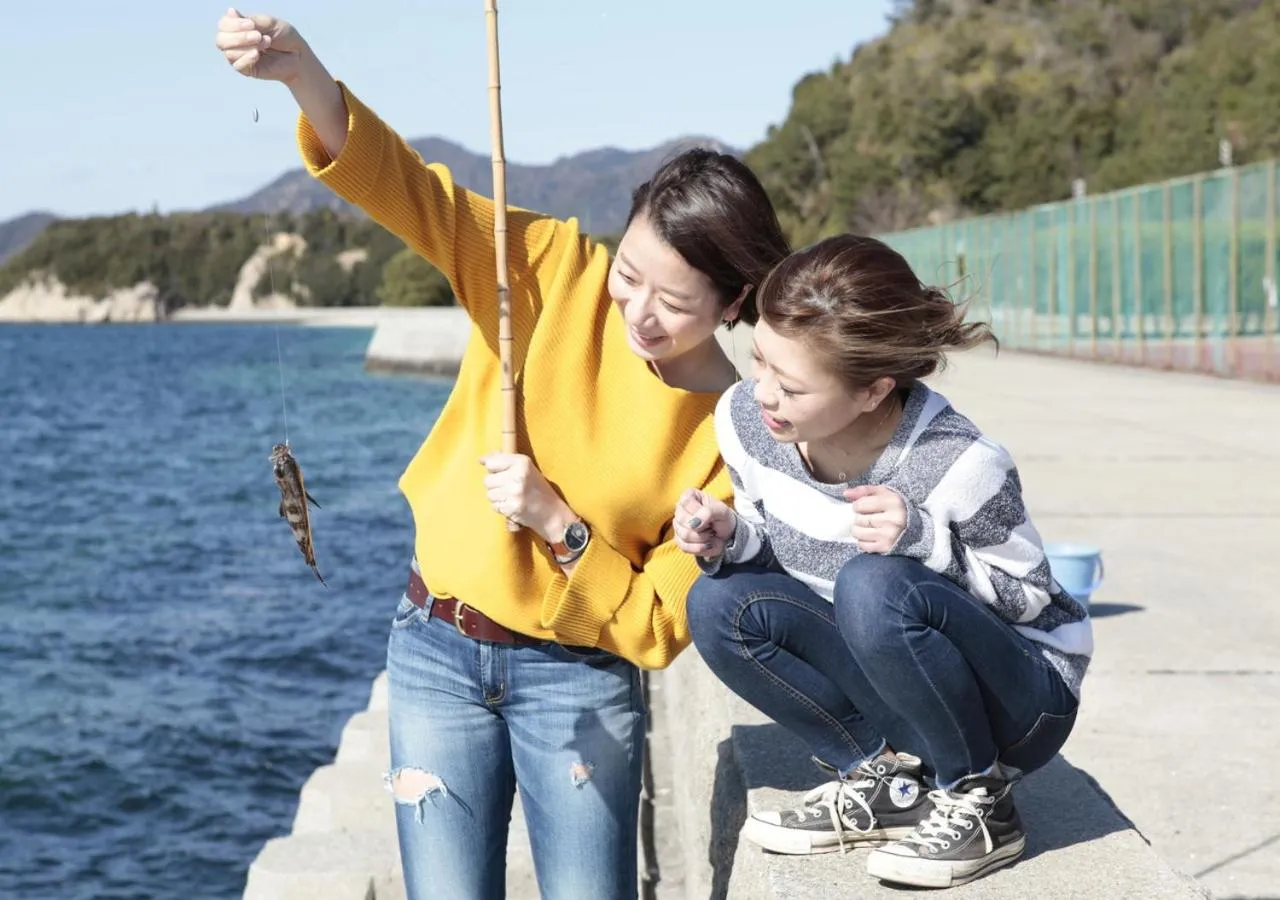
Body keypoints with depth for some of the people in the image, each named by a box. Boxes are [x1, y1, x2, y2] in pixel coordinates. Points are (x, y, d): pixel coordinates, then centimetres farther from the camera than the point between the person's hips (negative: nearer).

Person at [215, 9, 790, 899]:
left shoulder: (732, 431, -12)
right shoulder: (556, 271, -8)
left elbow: (658, 629, -10)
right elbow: (412, 189, -20)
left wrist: (562, 527, -24)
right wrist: (305, 75, -36)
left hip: (578, 677, -1)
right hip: (437, 651, 1)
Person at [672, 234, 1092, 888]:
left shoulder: (958, 464, -29)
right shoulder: (743, 419, -14)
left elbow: (1029, 596, -15)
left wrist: (926, 539, -33)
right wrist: (730, 540, -20)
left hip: (1021, 699, -5)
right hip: (887, 686, 6)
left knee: (873, 586, -34)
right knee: (718, 606, -17)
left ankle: (977, 799, -11)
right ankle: (883, 779, -2)